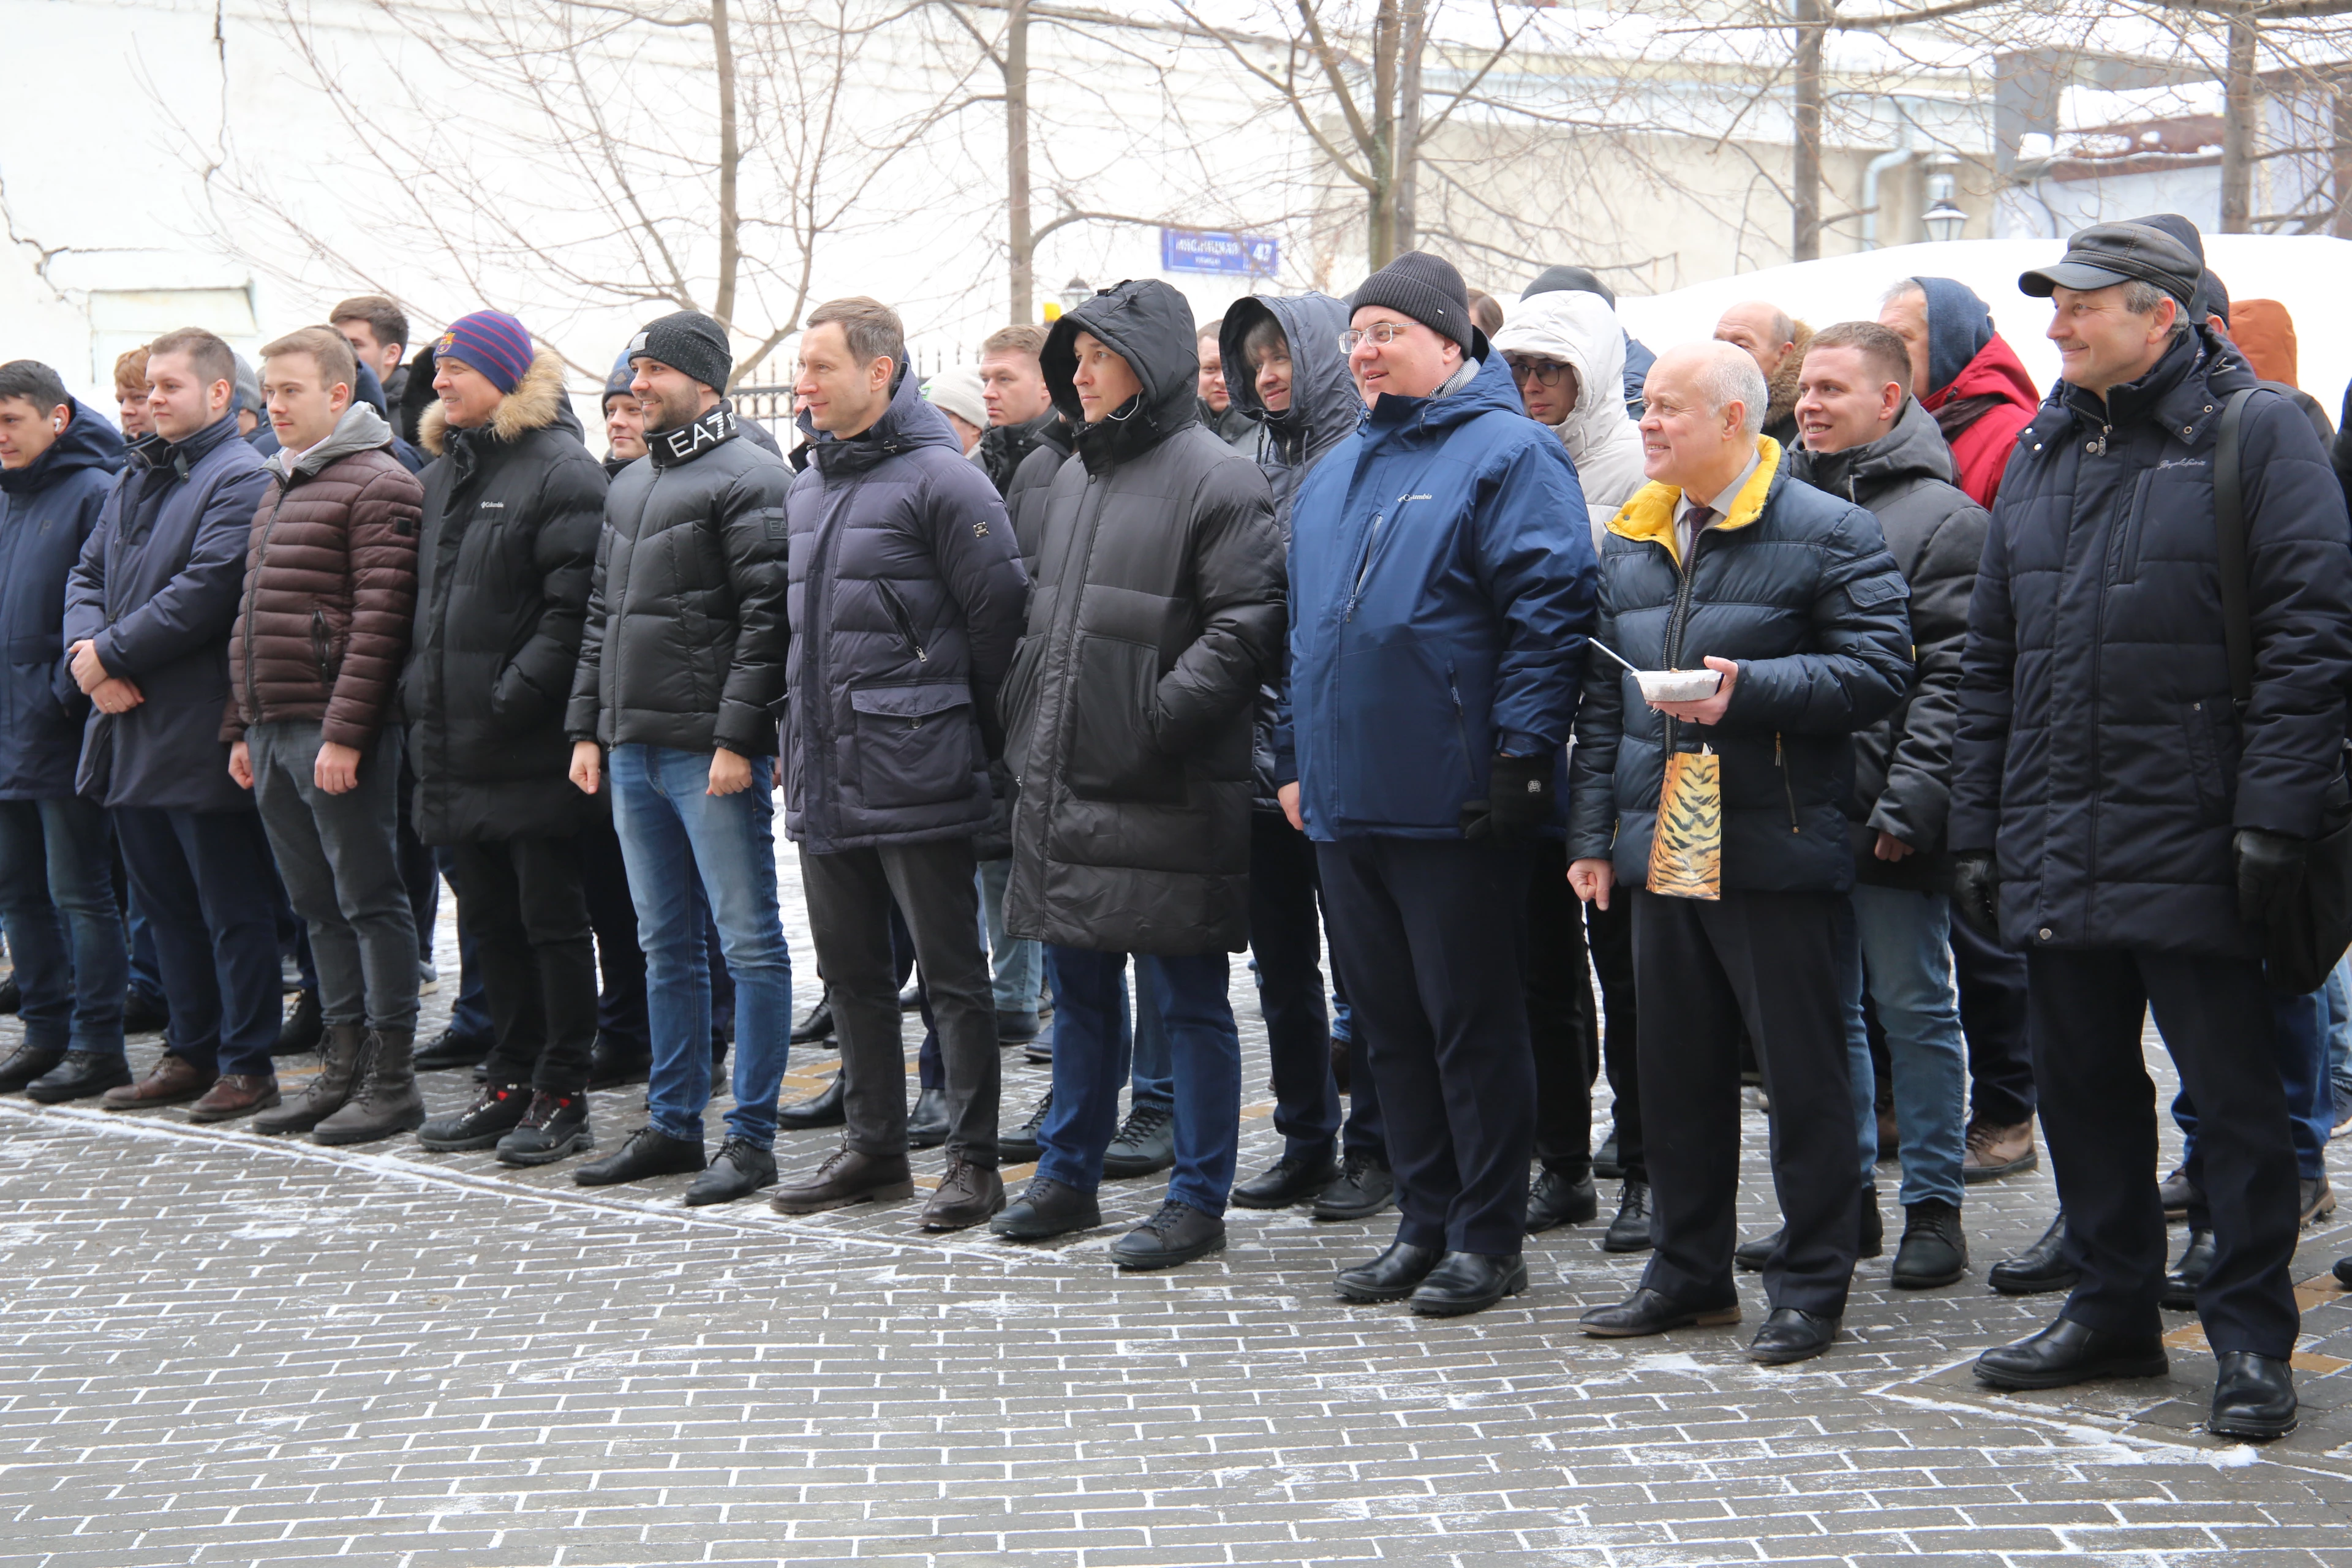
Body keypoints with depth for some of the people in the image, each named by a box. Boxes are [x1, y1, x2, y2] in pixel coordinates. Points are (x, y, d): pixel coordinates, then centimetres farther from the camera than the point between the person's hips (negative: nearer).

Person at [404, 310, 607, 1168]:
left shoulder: (560, 471, -10)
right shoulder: (441, 475, 16)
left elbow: (574, 607, -18)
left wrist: (511, 698, -20)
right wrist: (419, 689, 11)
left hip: (530, 746, -8)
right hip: (454, 745, 8)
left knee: (551, 920, -1)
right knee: (490, 920, 14)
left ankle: (563, 1097, 6)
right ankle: (510, 1083, 23)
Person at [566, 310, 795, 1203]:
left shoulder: (749, 480, -8)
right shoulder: (630, 486, 18)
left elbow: (767, 618, -15)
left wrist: (737, 736, -20)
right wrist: (587, 726, 14)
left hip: (713, 753, -9)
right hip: (634, 750, 9)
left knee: (748, 942, -2)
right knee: (666, 945, 13)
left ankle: (752, 1137, 2)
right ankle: (673, 1123, 21)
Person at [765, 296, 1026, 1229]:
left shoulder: (942, 481, -11)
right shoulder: (807, 488, 14)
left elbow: (998, 618, -11)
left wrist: (974, 739, -6)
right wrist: (797, 737, 18)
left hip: (914, 779, -8)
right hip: (825, 782, 8)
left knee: (952, 973, 0)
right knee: (851, 969, 14)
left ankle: (974, 1161, 7)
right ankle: (874, 1149, 25)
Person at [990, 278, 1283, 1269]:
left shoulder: (1214, 478, -9)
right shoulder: (1074, 480, 16)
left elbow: (1247, 623, -16)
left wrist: (1159, 719, -21)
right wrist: (1026, 724, 15)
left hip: (1162, 797, -8)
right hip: (1062, 786, 8)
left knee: (1188, 999, 0)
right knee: (1078, 990, 16)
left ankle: (1199, 1198, 8)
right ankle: (1068, 1176, 28)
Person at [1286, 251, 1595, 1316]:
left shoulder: (1506, 454, -6)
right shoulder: (1335, 473, 18)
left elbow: (1549, 614, -14)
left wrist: (1520, 751, -19)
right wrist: (1297, 758, 18)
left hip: (1453, 805, -8)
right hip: (1347, 803, 8)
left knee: (1474, 1025, 0)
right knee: (1389, 1025, 12)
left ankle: (1488, 1239, 9)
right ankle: (1424, 1223, 22)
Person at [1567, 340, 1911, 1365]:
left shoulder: (1828, 534, -5)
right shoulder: (1629, 543, 15)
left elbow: (1878, 671, -13)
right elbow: (1601, 701, 17)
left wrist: (1749, 691, -22)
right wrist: (1592, 833, 11)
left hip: (1779, 850, -6)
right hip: (1662, 848, 7)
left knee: (1803, 1076, 0)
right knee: (1678, 1071, 13)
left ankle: (1811, 1286, 9)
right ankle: (1690, 1271, 25)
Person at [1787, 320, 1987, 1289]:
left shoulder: (1941, 516, -5)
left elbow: (1953, 676, -11)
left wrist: (1911, 799, -18)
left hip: (1884, 819, -6)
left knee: (1913, 1007, 2)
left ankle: (1934, 1208, 11)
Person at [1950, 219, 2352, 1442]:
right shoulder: (2040, 454, 15)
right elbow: (1990, 658, 17)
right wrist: (1976, 828, 12)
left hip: (2190, 845, -6)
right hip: (2056, 849, 7)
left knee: (2230, 1091, 1)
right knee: (2083, 1083, 13)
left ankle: (2251, 1338, 10)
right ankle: (2113, 1307, 26)